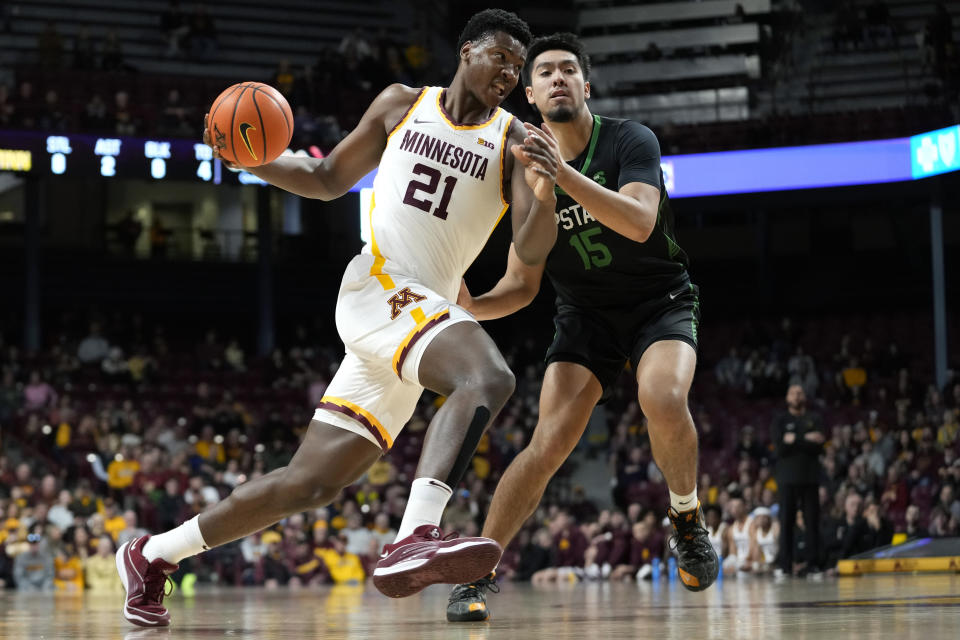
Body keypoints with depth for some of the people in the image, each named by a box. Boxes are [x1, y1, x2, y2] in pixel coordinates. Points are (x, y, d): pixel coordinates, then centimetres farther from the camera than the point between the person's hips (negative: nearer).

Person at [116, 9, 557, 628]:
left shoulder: (513, 140, 10)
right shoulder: (402, 104, 10)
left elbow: (533, 247, -4)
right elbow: (329, 179, 20)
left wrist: (544, 191, -26)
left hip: (430, 310, 4)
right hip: (379, 284, -4)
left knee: (310, 483, 5)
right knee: (489, 377, -34)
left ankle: (153, 555, 21)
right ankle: (414, 540, -51)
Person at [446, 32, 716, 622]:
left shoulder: (631, 142, -14)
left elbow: (639, 223, -33)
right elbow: (522, 285, 0)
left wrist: (561, 172, -40)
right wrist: (472, 306, -22)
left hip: (661, 301, -2)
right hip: (586, 313, 2)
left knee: (664, 400, -33)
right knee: (550, 441, -16)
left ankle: (688, 516, -6)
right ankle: (475, 576, -9)